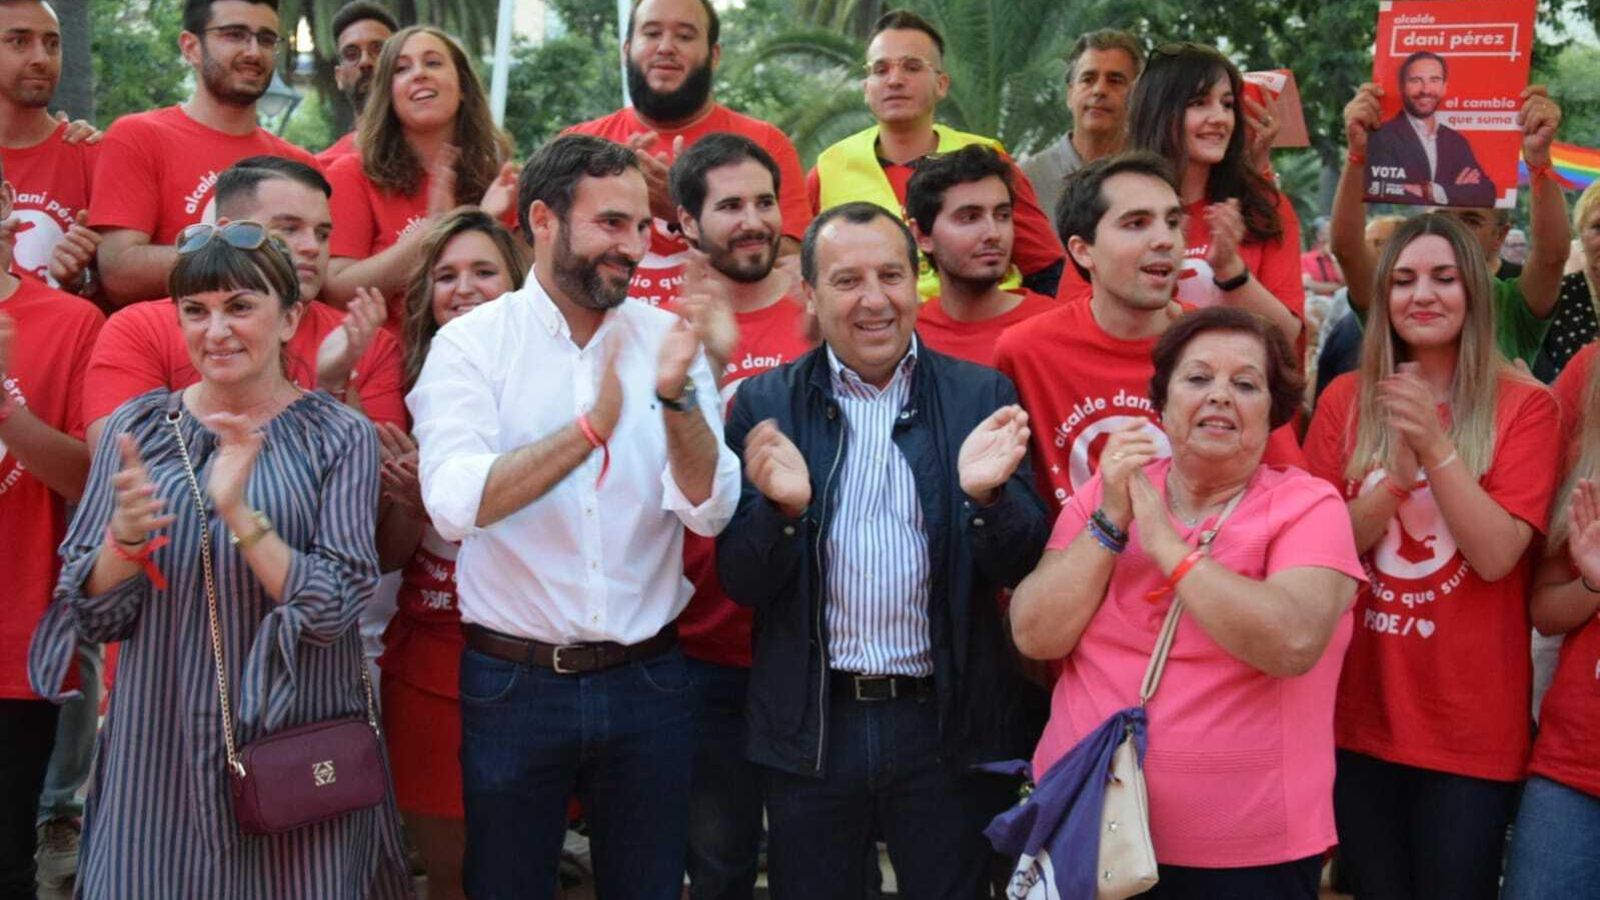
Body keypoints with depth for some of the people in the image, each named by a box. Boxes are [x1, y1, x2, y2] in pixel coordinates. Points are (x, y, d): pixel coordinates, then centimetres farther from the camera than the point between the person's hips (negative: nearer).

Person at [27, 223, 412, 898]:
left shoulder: (339, 437, -5)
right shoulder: (135, 429, 2)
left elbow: (334, 609, -12)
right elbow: (91, 616, 2)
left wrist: (240, 515, -24)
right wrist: (126, 536, -18)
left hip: (293, 751, -2)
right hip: (157, 757, 2)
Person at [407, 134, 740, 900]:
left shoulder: (667, 340, 1)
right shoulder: (471, 343, -6)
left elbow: (709, 510, -8)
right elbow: (455, 504, -21)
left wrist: (677, 397, -23)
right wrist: (590, 429, -31)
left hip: (648, 682, 2)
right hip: (513, 683, -2)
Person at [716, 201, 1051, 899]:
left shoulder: (982, 397, 0)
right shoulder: (765, 404, 0)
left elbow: (1022, 568, -3)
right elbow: (741, 583, -2)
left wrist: (986, 494, -23)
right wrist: (783, 506, -22)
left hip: (950, 722, 0)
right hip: (811, 728, 0)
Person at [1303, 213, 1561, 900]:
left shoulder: (1524, 406, -5)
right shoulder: (1346, 399, 3)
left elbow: (1495, 556, -13)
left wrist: (1435, 443, -23)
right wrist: (1399, 473, -19)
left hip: (1470, 722, -3)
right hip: (1359, 711, 3)